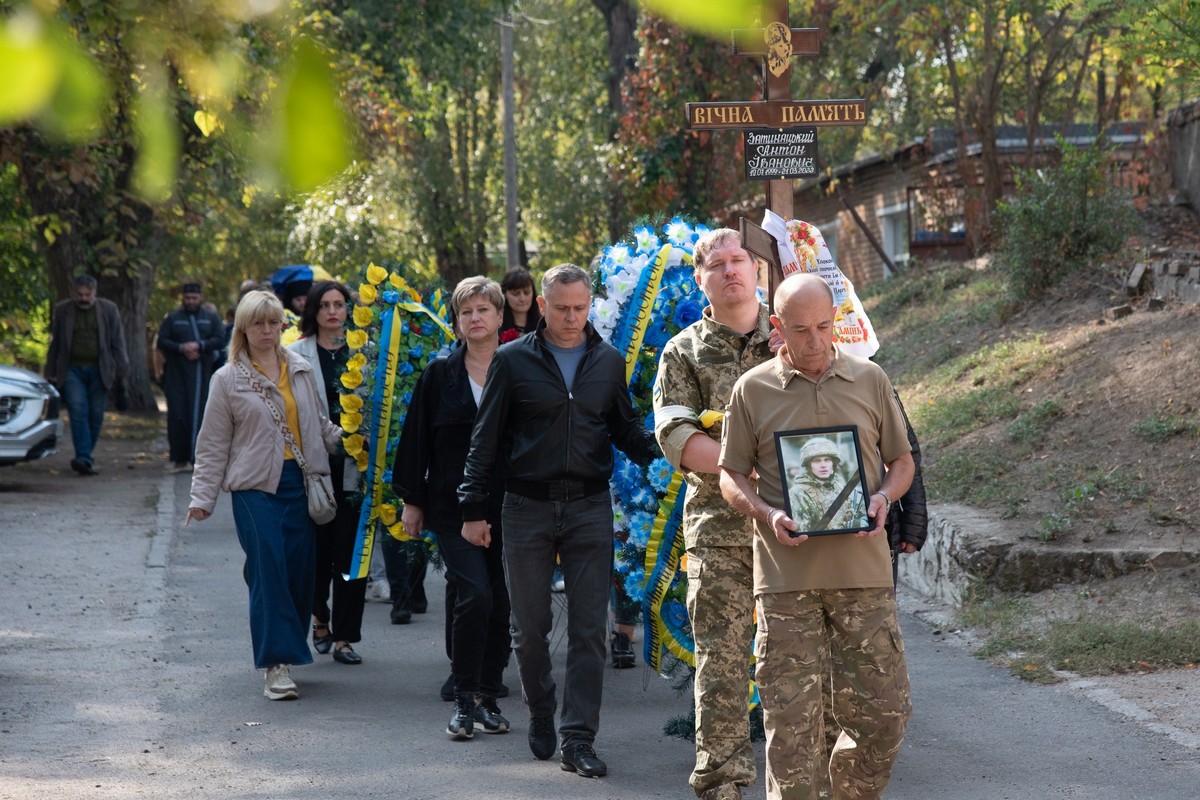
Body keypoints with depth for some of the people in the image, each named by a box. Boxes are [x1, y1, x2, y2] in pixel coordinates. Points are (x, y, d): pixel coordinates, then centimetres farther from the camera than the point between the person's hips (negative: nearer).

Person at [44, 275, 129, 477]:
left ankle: (84, 456, 15)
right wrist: (51, 372, 6)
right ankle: (84, 459, -18)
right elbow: (54, 344, 9)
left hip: (99, 371, 1)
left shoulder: (109, 309, 5)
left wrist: (121, 370, -2)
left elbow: (118, 343, 4)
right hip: (72, 370, -1)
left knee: (95, 415, 2)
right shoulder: (62, 310, 6)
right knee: (78, 412, -12)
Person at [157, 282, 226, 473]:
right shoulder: (172, 319, 11)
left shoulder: (211, 318, 12)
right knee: (177, 415, -7)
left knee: (200, 414, -5)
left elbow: (220, 340, 2)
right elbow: (162, 341, 4)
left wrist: (199, 346, -12)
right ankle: (179, 459, -3)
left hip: (203, 374, 0)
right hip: (177, 374, 0)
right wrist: (181, 348, -11)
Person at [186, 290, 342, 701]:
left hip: (301, 482, 4)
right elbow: (213, 445, 4)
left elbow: (318, 424, 22)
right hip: (256, 486, -4)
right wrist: (202, 496, -1)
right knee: (269, 570, -11)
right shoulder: (228, 379, 3)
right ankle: (277, 664, -10)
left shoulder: (302, 370, 11)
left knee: (301, 570, 2)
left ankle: (289, 648, 17)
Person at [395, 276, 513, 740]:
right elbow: (417, 439, 8)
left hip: (506, 506, 1)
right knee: (474, 595, -14)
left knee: (502, 603, 4)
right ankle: (464, 700, -3)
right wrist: (412, 499, 5)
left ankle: (487, 697, 18)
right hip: (452, 506, -1)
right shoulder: (439, 375, 4)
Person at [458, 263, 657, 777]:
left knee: (589, 629, -3)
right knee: (530, 627, 7)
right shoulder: (513, 360, 0)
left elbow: (626, 431, 14)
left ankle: (578, 739, -1)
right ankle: (541, 716, 28)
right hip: (527, 507, -1)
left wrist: (662, 450, -6)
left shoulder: (609, 362, 7)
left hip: (589, 507, 1)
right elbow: (485, 439, 2)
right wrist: (473, 509, -1)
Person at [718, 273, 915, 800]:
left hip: (863, 574, 2)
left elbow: (902, 461, 16)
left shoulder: (870, 381, 9)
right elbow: (731, 475, 9)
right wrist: (767, 514, -10)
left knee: (883, 709, 2)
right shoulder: (752, 391, 5)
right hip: (785, 577, -1)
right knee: (791, 719, -3)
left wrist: (883, 497, -5)